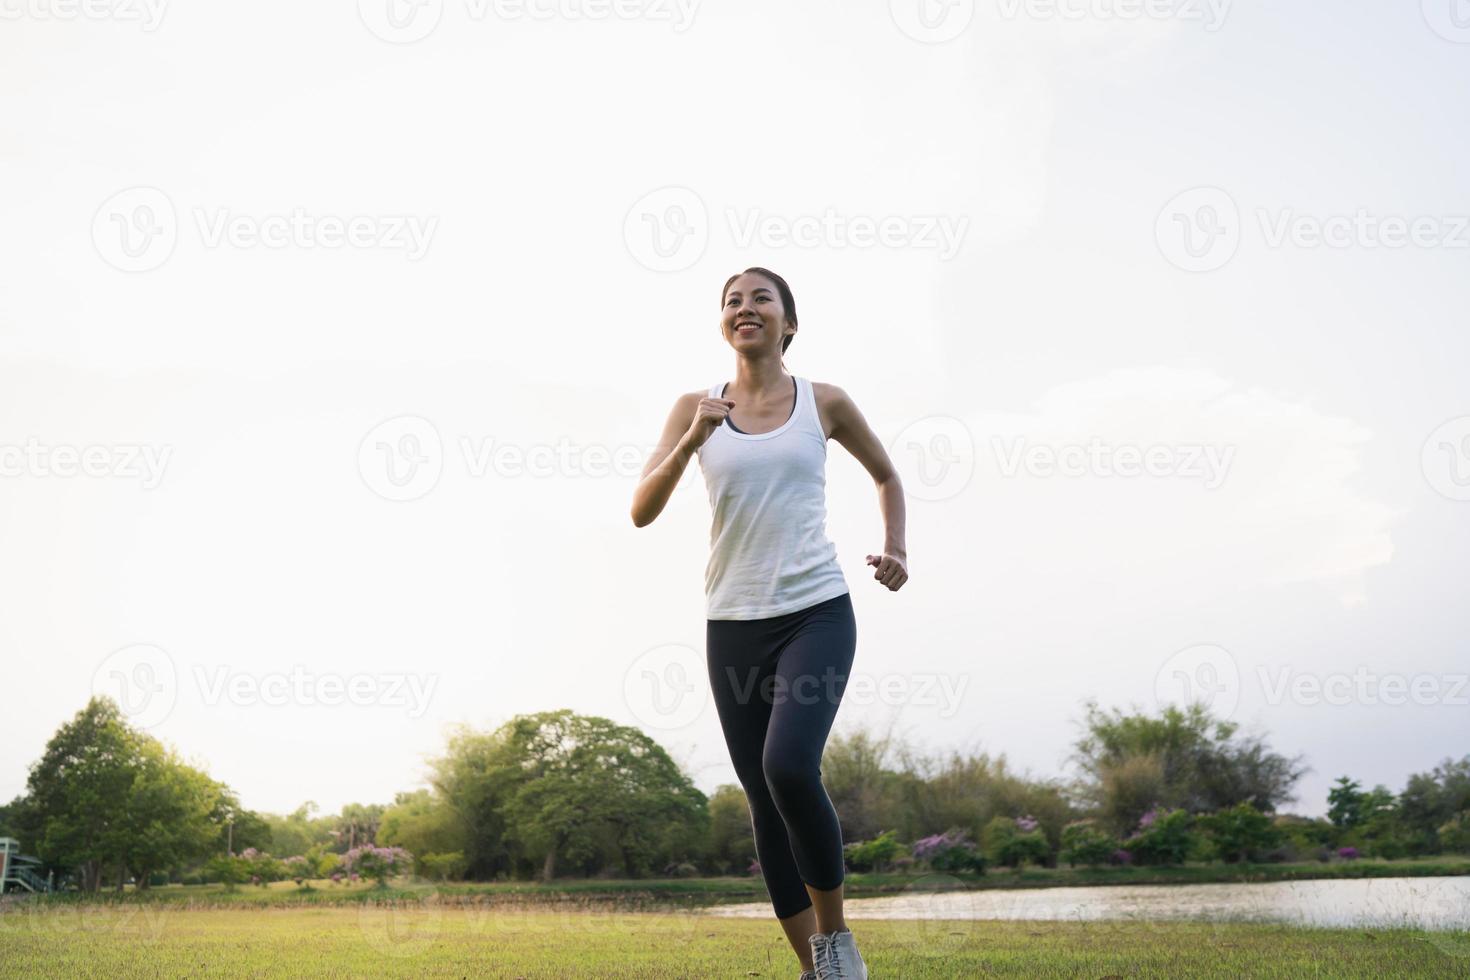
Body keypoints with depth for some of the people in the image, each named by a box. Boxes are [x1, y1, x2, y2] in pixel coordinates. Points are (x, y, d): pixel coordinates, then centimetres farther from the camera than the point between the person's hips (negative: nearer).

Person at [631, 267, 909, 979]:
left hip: (817, 613, -2)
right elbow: (641, 511, -3)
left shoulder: (824, 403, 3)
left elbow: (886, 475, 20)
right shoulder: (696, 408, 5)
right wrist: (691, 442, -18)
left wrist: (896, 550, 4)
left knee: (789, 764, -25)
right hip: (733, 625, 3)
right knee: (765, 801, 5)